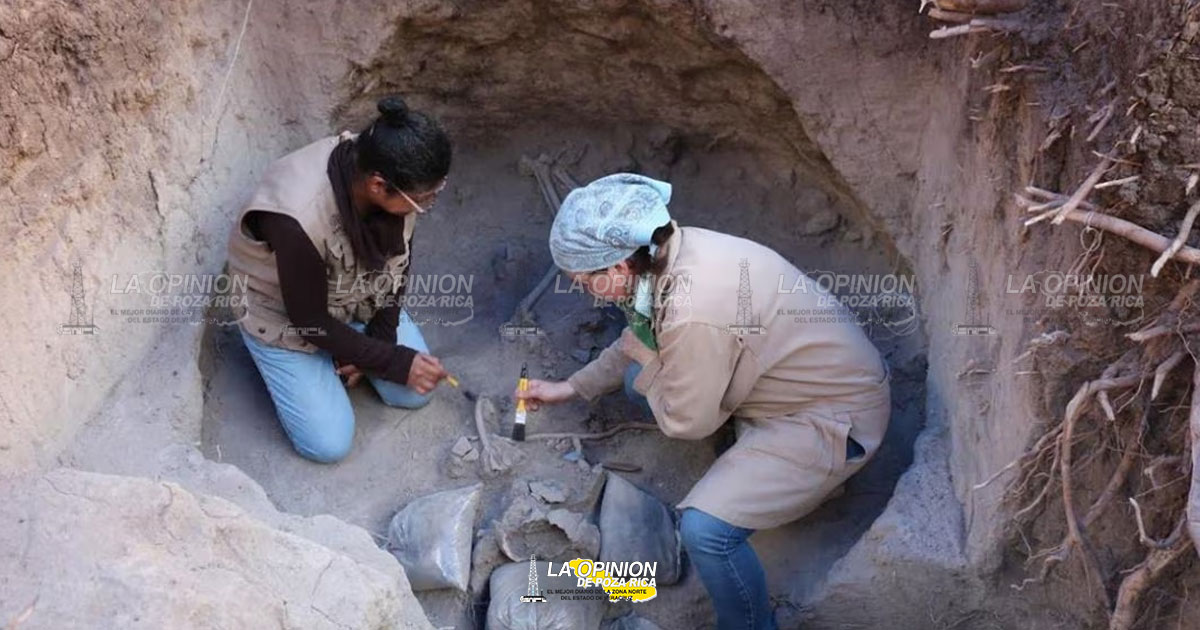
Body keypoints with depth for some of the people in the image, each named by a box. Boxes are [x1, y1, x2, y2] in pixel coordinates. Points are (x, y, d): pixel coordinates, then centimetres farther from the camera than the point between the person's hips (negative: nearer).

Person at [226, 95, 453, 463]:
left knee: (414, 392, -2)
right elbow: (311, 323, -27)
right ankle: (279, 358, 16)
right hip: (286, 316, -4)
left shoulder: (392, 176, -25)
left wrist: (380, 337, -11)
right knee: (329, 443, -6)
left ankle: (353, 349, 21)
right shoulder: (298, 218, -42)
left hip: (356, 295, 5)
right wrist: (397, 363, -22)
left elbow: (397, 262, -5)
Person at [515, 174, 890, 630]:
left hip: (838, 416, -9)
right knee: (645, 377, 9)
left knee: (704, 528, -22)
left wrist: (642, 357, -4)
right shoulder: (676, 251, -8)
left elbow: (685, 421, -17)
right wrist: (571, 387, 15)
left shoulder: (695, 312, -34)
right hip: (816, 376, 9)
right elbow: (642, 341, 11)